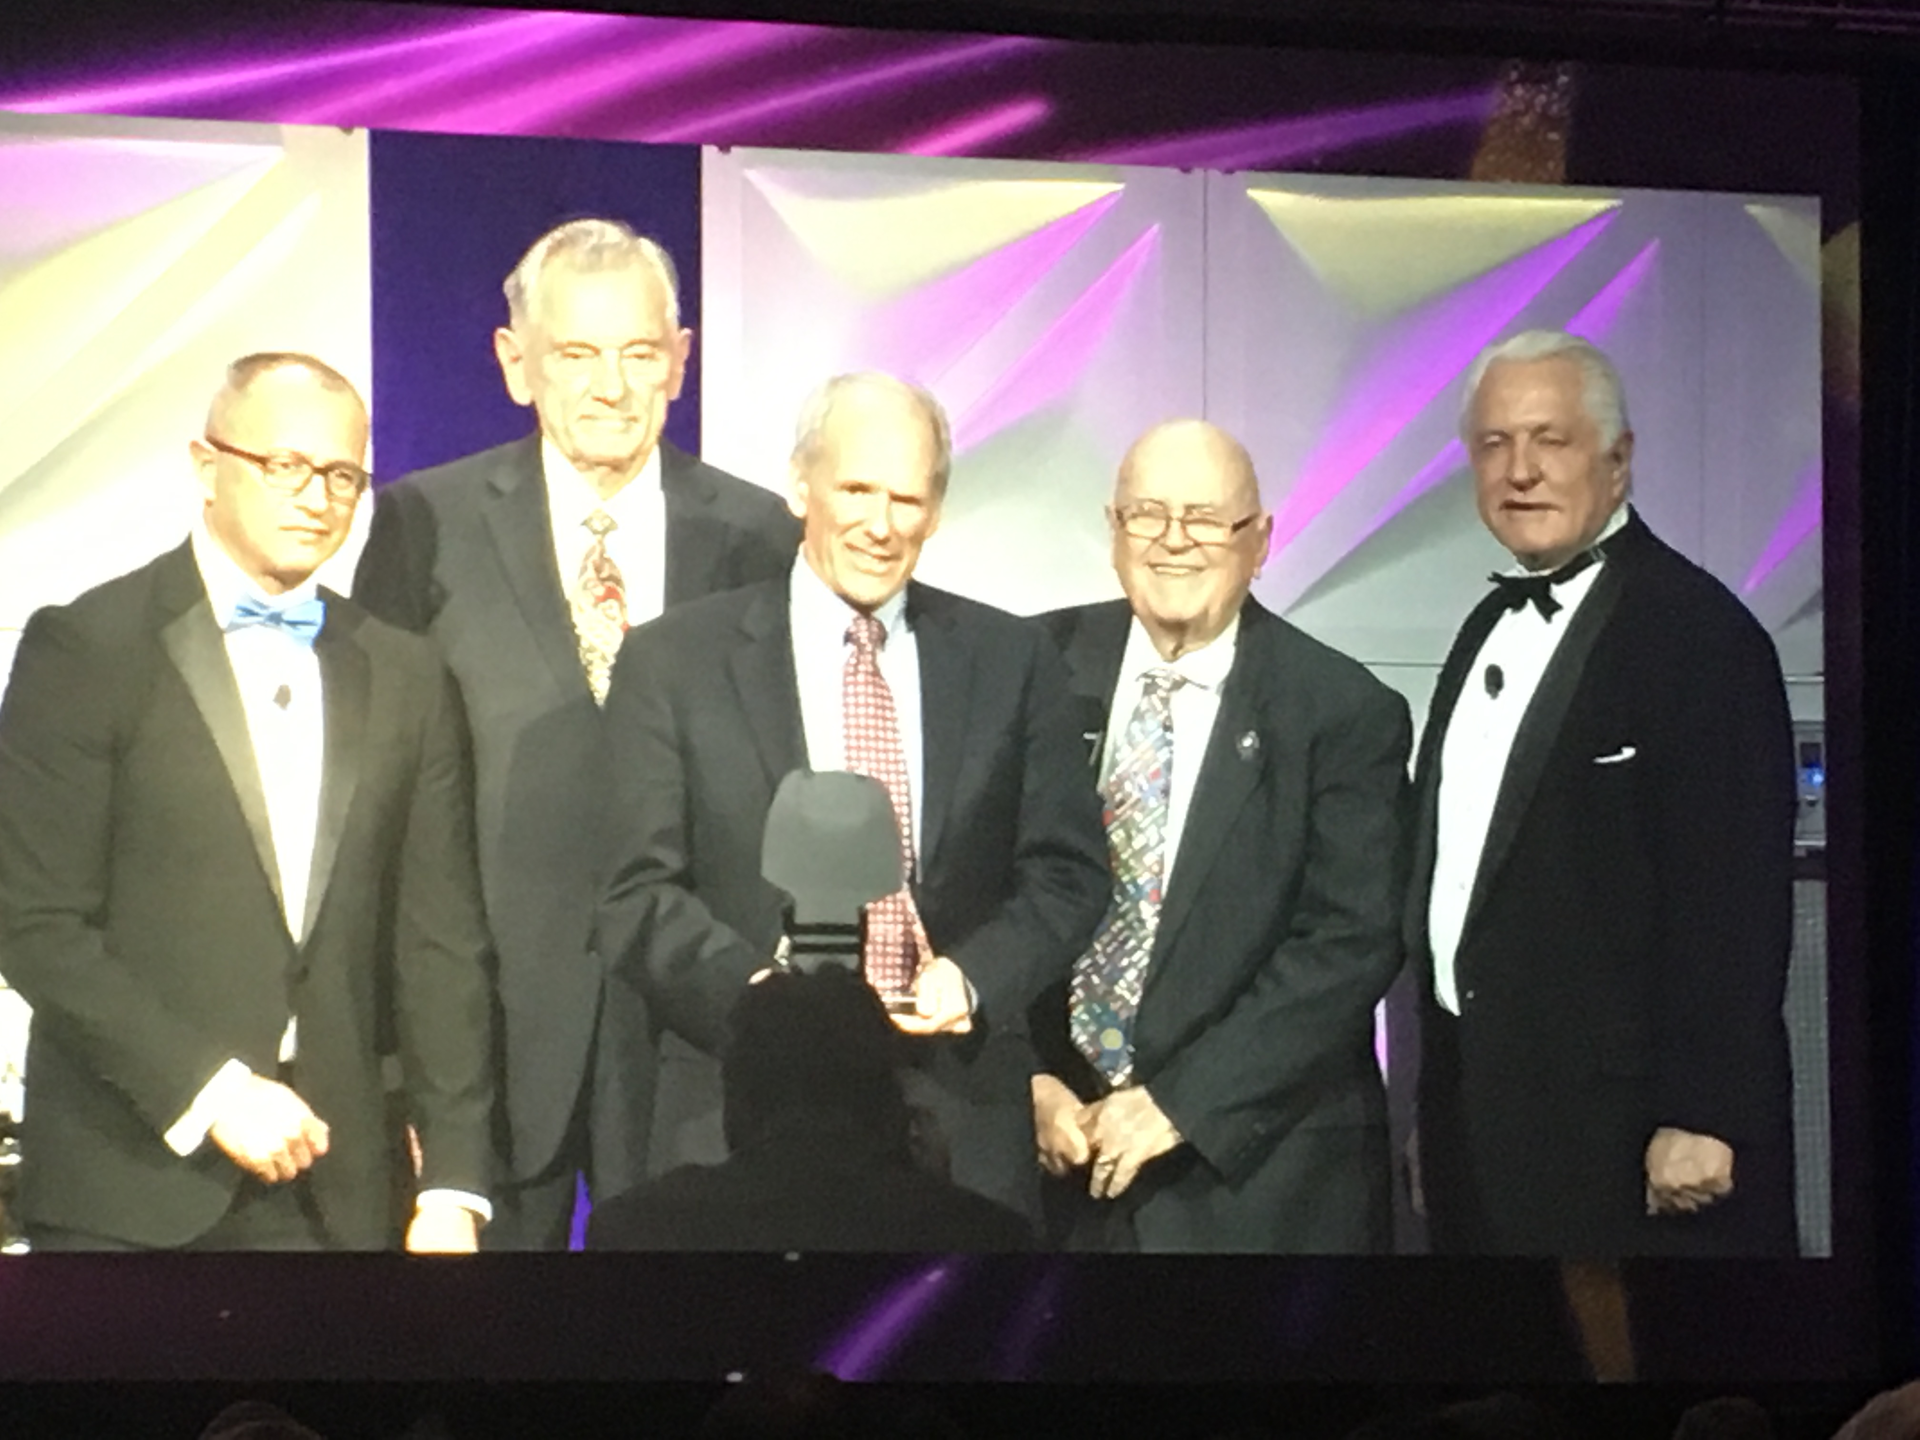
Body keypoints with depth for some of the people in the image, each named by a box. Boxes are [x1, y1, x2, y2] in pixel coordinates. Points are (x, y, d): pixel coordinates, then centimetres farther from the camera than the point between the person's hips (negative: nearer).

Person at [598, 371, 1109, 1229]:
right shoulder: (673, 662, 4)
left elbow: (1067, 875, 8)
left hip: (960, 1126, 2)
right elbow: (639, 896, 0)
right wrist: (758, 991, -17)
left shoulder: (1011, 662, 10)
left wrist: (974, 978, -11)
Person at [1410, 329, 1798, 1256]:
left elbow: (1732, 904, -17)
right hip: (1480, 1115, 8)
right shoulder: (1495, 626, 15)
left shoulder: (1697, 632, -12)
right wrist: (1437, 1111, 16)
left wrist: (1703, 1120, -20)